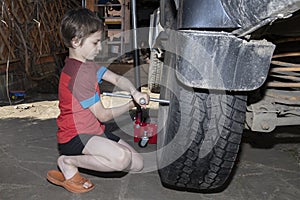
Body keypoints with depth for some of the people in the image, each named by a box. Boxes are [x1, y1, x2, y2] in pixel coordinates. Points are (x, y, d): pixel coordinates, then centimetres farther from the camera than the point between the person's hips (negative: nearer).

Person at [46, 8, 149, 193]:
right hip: (75, 137, -10)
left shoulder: (87, 64, 8)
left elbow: (117, 79, 1)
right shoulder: (81, 74, -23)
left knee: (137, 164, 5)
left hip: (94, 131, 10)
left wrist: (134, 92, -20)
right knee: (121, 157, -35)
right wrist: (130, 105, -2)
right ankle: (68, 162, -10)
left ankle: (85, 157, 12)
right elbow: (103, 115, -17)